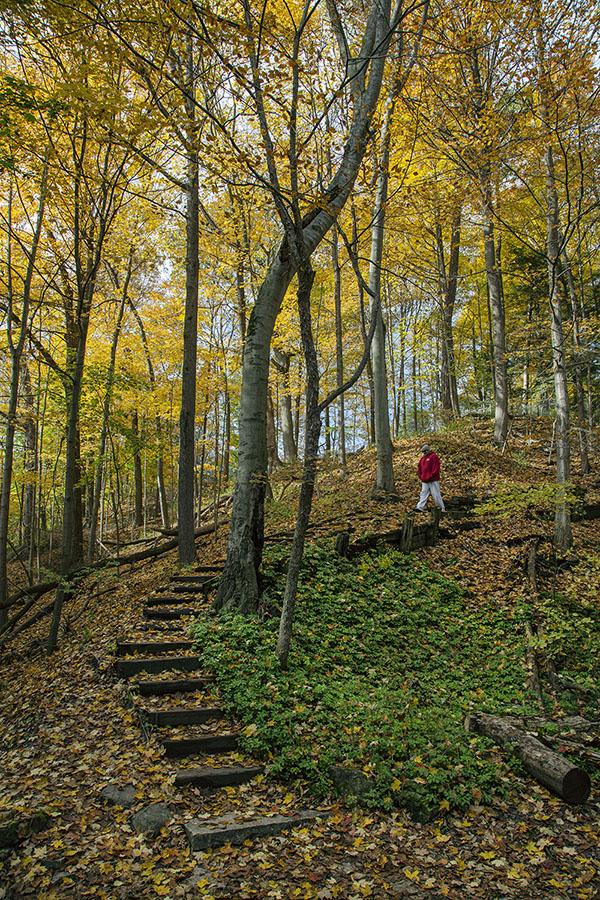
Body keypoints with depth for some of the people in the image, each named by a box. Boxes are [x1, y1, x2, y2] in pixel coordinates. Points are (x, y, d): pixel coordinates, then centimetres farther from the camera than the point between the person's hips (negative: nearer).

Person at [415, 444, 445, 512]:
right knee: (423, 493, 2)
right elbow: (419, 469, 22)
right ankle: (420, 507, -1)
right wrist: (421, 477, 8)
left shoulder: (434, 456, -6)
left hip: (433, 480, -7)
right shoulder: (423, 458, 17)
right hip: (424, 481, 7)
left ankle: (441, 508, 8)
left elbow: (436, 469, -14)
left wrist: (430, 477, -16)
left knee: (436, 494, -2)